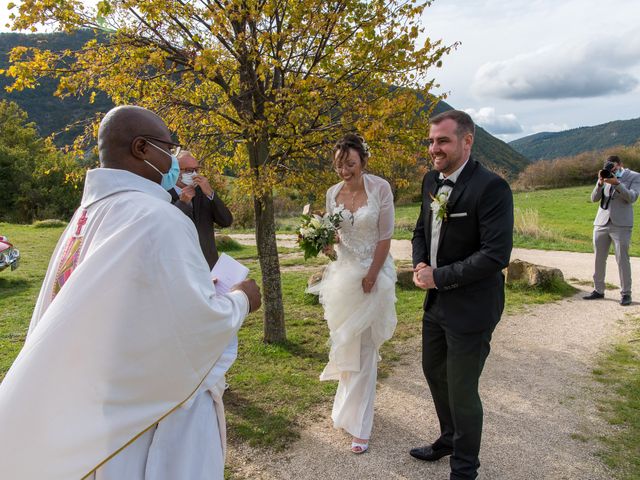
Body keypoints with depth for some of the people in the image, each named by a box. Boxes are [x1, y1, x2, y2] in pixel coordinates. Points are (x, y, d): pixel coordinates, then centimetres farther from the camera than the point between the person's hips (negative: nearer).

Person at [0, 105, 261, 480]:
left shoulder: (89, 214, 3)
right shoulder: (157, 218, -23)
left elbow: (117, 305, 10)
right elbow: (200, 322, -24)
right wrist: (241, 300, -5)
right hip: (151, 408, -8)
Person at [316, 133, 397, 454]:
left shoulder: (380, 188, -12)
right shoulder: (332, 193, 2)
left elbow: (385, 236, -11)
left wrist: (371, 276, -13)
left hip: (372, 273, -4)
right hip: (343, 271, 4)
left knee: (362, 347, 1)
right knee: (344, 344, 13)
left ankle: (359, 424, 15)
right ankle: (350, 407, 36)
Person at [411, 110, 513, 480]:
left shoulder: (491, 187, -21)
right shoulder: (432, 180, 3)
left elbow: (496, 254, -26)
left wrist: (439, 278, -20)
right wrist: (420, 263, -4)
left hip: (470, 307, -8)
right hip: (437, 301, 8)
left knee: (461, 391, 6)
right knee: (434, 373, 23)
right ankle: (449, 439, 49)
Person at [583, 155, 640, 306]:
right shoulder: (606, 177, 11)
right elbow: (594, 198, 2)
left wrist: (617, 183, -20)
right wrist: (600, 183, -12)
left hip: (621, 225, -4)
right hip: (601, 223, 4)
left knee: (622, 259, -3)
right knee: (599, 259, 8)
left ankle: (625, 294, 5)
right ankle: (598, 290, 18)